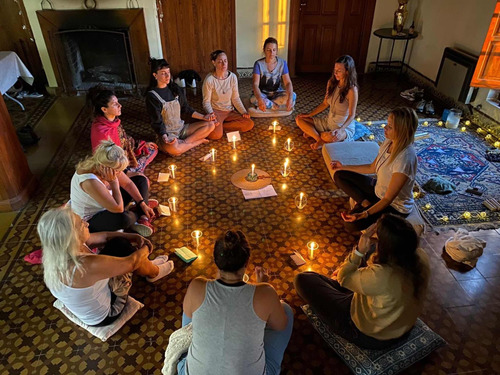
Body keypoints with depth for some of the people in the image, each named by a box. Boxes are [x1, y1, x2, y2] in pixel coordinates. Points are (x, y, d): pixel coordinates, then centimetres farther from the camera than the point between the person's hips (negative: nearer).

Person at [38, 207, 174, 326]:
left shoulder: (57, 252, -17)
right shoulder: (87, 265, -42)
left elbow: (103, 236, -4)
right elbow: (131, 262, -26)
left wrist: (135, 237, -4)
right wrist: (145, 248, -6)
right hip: (102, 317, -7)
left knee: (118, 243, 2)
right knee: (122, 247, -7)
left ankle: (147, 266, 29)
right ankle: (153, 272, 21)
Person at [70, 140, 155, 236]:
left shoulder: (108, 166, -17)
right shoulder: (90, 181, -39)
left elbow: (128, 184, -3)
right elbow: (118, 208, -39)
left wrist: (143, 204, -7)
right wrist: (113, 182, -35)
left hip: (105, 208, 8)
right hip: (90, 220, -8)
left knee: (141, 180, 4)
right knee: (123, 218, -40)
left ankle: (142, 219, -5)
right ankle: (140, 215, -2)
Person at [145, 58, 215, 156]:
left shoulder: (174, 89, 7)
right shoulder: (152, 96, -11)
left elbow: (186, 109, 13)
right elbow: (157, 122, -13)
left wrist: (203, 117, 1)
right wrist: (164, 137, -31)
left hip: (181, 128, 6)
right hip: (167, 133, -6)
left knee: (210, 125, -6)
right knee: (173, 149, -40)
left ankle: (182, 143, -15)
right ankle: (198, 141, -12)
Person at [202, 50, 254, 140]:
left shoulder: (233, 77, -2)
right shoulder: (209, 79, -14)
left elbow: (235, 98, 4)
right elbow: (206, 101, -9)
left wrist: (243, 111, -10)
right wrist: (210, 113, -28)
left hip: (230, 111, 5)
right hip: (216, 111, -5)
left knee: (250, 124, -15)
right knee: (216, 135, -32)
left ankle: (221, 125, -6)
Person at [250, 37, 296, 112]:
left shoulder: (282, 63, -7)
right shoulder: (259, 64, -13)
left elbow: (288, 83, -14)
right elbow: (255, 84, -25)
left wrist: (290, 98, -36)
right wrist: (260, 99, -46)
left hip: (277, 93, 2)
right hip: (263, 94, -2)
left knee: (293, 96, -27)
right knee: (254, 99, -37)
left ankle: (267, 104, -17)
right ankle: (278, 107, -19)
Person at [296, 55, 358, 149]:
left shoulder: (352, 90, -21)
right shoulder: (331, 83, -1)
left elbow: (351, 115, -20)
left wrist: (340, 130, -36)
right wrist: (309, 114, 2)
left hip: (344, 126, -7)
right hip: (328, 121, 7)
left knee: (329, 137, -42)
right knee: (299, 119, -3)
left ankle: (312, 132, -7)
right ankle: (320, 139, -15)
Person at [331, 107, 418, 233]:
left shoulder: (405, 159, -35)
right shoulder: (389, 142, -10)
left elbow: (388, 199, -31)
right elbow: (372, 168, 7)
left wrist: (364, 215, -41)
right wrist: (344, 167, 12)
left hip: (395, 207, -8)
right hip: (378, 189, 8)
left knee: (351, 224, -24)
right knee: (339, 176, 3)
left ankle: (364, 209, 6)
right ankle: (365, 203, -5)